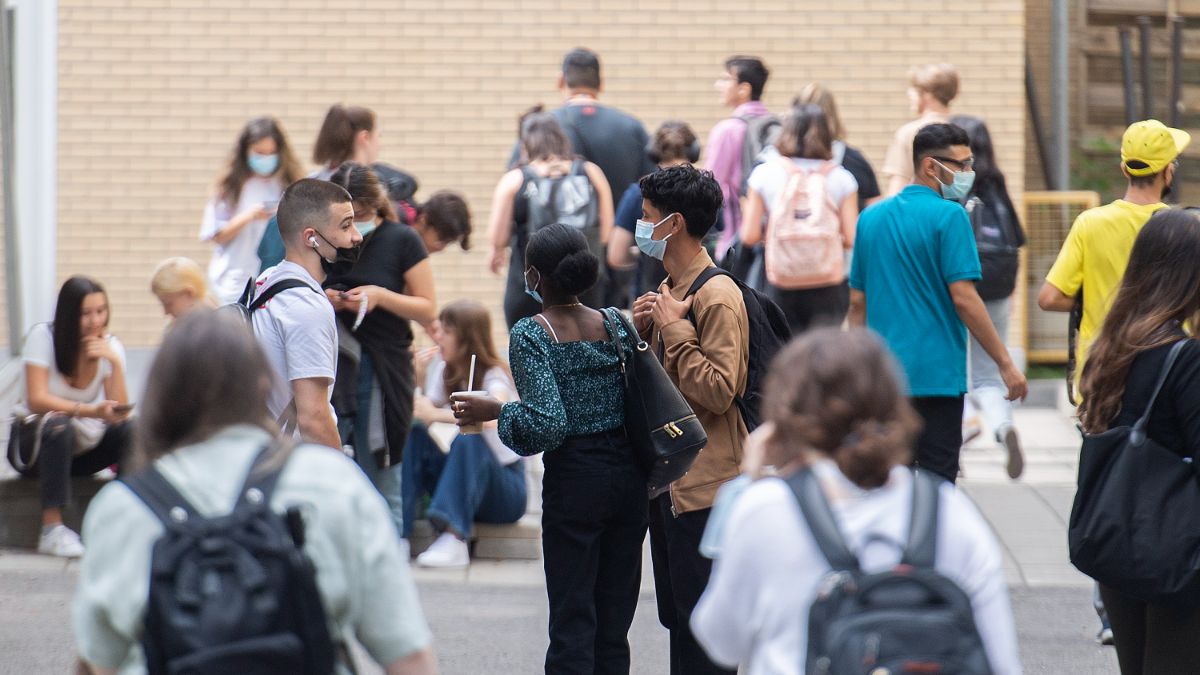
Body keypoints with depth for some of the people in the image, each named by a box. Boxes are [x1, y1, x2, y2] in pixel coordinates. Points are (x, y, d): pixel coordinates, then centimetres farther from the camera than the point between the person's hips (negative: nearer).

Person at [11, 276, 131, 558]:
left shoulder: (110, 345, -5)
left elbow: (121, 413, -13)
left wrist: (115, 362, -25)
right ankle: (52, 529, -37)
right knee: (58, 425, -37)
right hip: (35, 442, -4)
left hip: (82, 447, 4)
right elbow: (36, 400, -26)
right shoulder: (43, 337, -15)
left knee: (132, 429, -23)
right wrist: (91, 411, -38)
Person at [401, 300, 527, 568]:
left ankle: (454, 541, -47)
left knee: (468, 440, -35)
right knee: (413, 435, -18)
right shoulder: (444, 372, 7)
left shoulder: (494, 376, -13)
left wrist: (437, 414, -32)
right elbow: (424, 414, -6)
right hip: (461, 484, 6)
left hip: (506, 488, -6)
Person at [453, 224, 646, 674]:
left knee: (572, 622, 0)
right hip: (629, 474, 5)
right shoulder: (616, 324, 5)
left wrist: (494, 411, -5)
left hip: (573, 480, -5)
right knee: (613, 625, 10)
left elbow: (548, 423, -18)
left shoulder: (530, 335, -9)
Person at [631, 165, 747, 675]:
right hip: (668, 475, 10)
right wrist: (644, 330, 4)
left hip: (704, 483, -10)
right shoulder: (670, 289, 13)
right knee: (677, 615, 16)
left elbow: (719, 392, -24)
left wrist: (674, 328, -21)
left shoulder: (717, 296, -17)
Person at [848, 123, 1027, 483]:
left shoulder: (871, 217, 10)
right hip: (937, 373, -6)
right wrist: (1006, 363, -9)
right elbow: (963, 298, -15)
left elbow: (857, 301, 13)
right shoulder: (949, 215, -10)